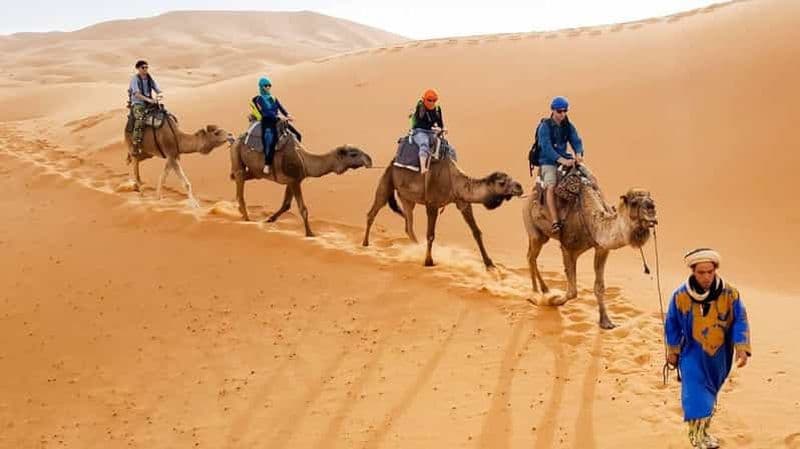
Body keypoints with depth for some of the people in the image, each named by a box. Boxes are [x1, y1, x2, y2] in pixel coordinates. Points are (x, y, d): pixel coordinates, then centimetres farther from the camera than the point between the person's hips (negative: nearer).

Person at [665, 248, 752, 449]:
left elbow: (740, 322, -7)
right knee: (696, 393, -12)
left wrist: (742, 348, -16)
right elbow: (672, 325, -3)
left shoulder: (729, 294, -14)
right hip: (693, 354, -2)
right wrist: (673, 352, 4)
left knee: (710, 393, 19)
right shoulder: (680, 296, -15)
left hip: (719, 355, 2)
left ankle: (704, 431, 37)